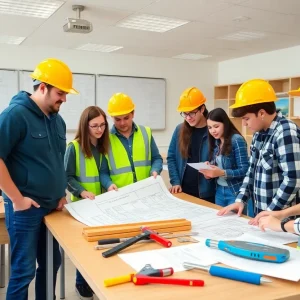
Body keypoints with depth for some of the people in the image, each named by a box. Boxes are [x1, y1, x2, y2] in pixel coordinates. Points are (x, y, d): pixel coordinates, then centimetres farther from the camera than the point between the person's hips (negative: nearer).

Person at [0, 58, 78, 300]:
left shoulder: (57, 120, 10)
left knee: (51, 263, 17)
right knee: (24, 270, 2)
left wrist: (62, 192, 11)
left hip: (53, 207, 8)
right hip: (26, 209, -7)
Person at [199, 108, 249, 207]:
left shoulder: (237, 140, -13)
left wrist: (222, 173, -26)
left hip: (235, 192, -6)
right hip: (219, 191, 6)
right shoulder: (215, 142, 7)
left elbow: (244, 170, -16)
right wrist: (209, 171, -6)